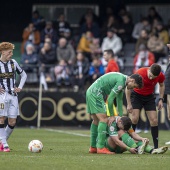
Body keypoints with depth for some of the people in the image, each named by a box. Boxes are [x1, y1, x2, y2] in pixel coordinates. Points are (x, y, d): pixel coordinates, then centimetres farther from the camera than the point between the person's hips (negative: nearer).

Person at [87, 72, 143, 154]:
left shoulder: (122, 80, 13)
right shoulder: (121, 81, -19)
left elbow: (119, 100, 19)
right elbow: (110, 99, -19)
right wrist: (112, 116, -8)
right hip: (96, 94, -11)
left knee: (96, 121, 16)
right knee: (104, 119, -12)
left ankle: (93, 147, 21)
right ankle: (100, 147, -14)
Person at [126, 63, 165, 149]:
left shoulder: (161, 76, -19)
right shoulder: (140, 73, -29)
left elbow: (162, 86, 6)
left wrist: (161, 99, -3)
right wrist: (129, 104, -18)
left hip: (149, 97, 3)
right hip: (136, 95, -3)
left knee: (154, 120, -5)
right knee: (135, 118, -18)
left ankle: (156, 147, -1)